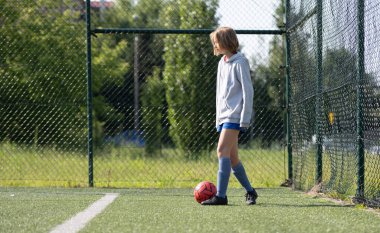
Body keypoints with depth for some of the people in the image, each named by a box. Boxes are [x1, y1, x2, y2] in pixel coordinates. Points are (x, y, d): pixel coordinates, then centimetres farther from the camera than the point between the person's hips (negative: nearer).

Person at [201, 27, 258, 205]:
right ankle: (249, 191, 21)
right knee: (232, 157, 8)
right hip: (223, 115, 9)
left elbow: (248, 91, -11)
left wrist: (245, 118, -16)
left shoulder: (240, 62, -7)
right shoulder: (222, 63, 18)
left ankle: (221, 196, -24)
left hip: (235, 116, -9)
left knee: (222, 150, -19)